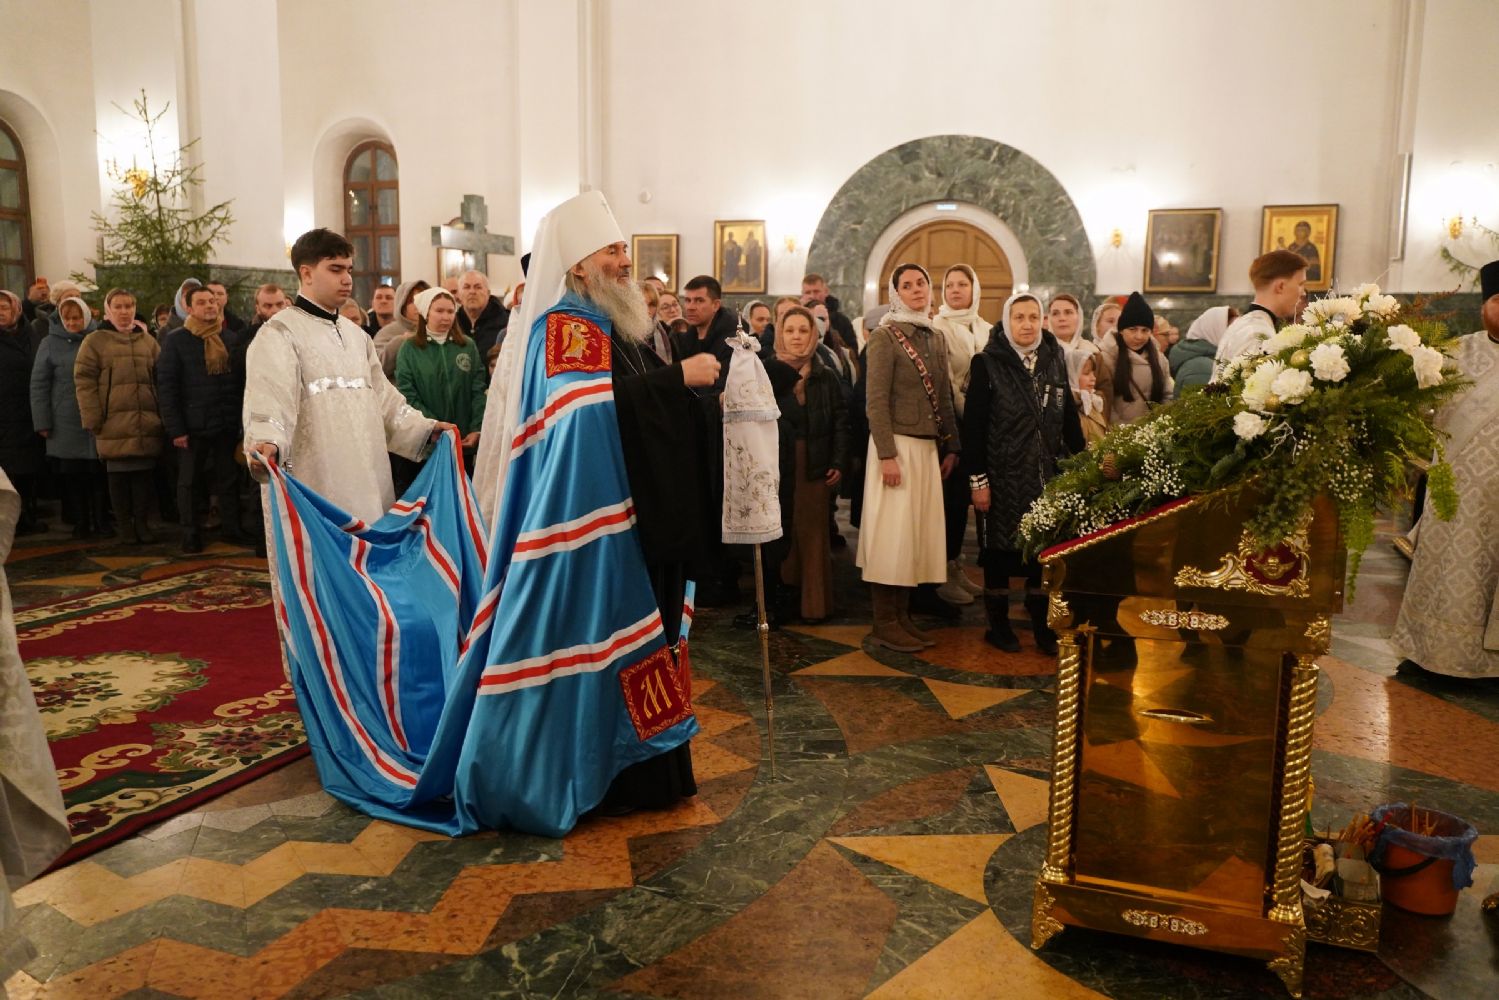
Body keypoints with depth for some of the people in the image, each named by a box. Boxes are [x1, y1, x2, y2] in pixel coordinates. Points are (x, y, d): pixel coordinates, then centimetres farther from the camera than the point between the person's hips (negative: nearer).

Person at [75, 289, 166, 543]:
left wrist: (163, 415, 5)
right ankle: (125, 526, 15)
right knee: (119, 476, 4)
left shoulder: (148, 341, 14)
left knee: (145, 475, 4)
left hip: (147, 423, 2)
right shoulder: (94, 342, 3)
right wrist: (93, 420, -8)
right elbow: (84, 382, -1)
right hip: (114, 424, -2)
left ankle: (142, 523, 16)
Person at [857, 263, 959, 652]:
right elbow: (876, 401, -12)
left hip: (929, 448, 7)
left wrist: (951, 447, 11)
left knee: (918, 533, 8)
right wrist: (886, 455, -17)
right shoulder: (885, 337, -6)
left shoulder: (936, 338, 15)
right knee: (892, 533, -5)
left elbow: (944, 399, 17)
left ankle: (903, 616, 17)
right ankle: (884, 624, 3)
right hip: (898, 444, -7)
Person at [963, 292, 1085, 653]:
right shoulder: (988, 363, -6)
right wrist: (977, 479, -11)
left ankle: (1042, 624, 20)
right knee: (1000, 549, 6)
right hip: (1003, 475, -3)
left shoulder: (1054, 359, 7)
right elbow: (973, 426, -8)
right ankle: (998, 624, 20)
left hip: (1047, 474, 4)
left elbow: (1069, 417, 12)